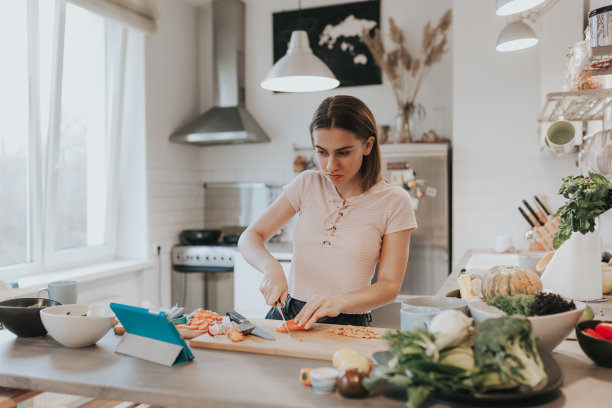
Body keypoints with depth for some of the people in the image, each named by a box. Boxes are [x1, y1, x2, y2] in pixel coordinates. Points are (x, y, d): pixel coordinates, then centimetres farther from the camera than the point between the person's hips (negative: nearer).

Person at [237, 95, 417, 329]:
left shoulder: (394, 201, -2)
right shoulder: (307, 184, 6)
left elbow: (390, 286, -4)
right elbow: (249, 238, 6)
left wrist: (339, 302, -23)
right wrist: (271, 267, -16)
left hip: (347, 325, -2)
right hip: (289, 315, 3)